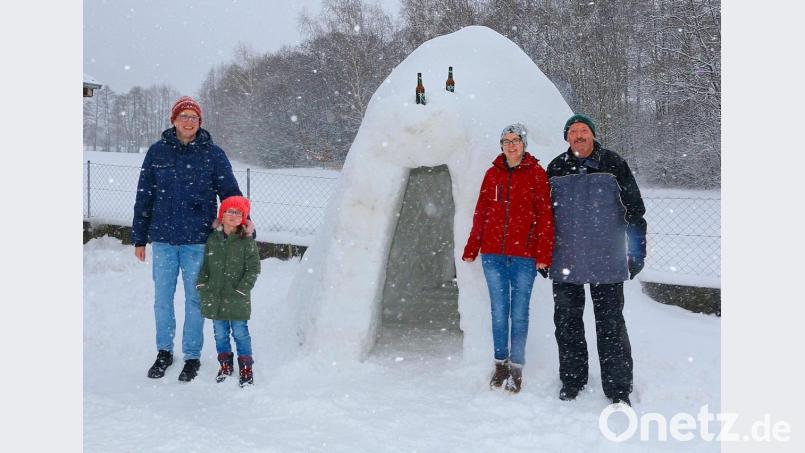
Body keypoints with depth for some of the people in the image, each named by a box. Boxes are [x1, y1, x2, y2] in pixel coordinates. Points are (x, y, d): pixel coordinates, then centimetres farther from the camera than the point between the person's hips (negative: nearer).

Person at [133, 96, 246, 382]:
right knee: (162, 298, 10)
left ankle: (192, 356, 19)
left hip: (197, 240, -2)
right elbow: (144, 197, 8)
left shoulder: (213, 155, 0)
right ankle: (164, 352, 27)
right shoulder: (157, 152, 4)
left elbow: (230, 192, 1)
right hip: (163, 239, 2)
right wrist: (139, 238, 8)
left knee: (194, 299, 6)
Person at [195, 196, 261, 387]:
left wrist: (241, 290, -13)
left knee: (240, 332, 3)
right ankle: (225, 363, 30)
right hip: (214, 297, 4)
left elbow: (253, 269, -7)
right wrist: (201, 285, 2)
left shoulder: (247, 241, -8)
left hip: (237, 300, -4)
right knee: (220, 333, 14)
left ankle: (245, 367, 16)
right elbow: (205, 265, 12)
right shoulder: (213, 239, 5)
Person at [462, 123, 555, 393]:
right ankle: (500, 363, 21)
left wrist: (544, 255, -8)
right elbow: (481, 213, 12)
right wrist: (471, 249, 10)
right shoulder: (493, 173, 9)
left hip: (524, 256, -3)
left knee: (519, 313, 4)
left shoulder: (536, 174, 0)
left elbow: (545, 216, -3)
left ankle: (516, 368, 15)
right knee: (499, 312, 9)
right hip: (493, 255, 3)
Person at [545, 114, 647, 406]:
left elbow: (634, 209, 2)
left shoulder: (613, 165, 0)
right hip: (565, 262, 3)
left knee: (611, 324, 2)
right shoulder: (556, 169, 8)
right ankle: (572, 380, 24)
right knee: (567, 323, 10)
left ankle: (618, 388, 12)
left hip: (607, 262, -3)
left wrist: (636, 251, -2)